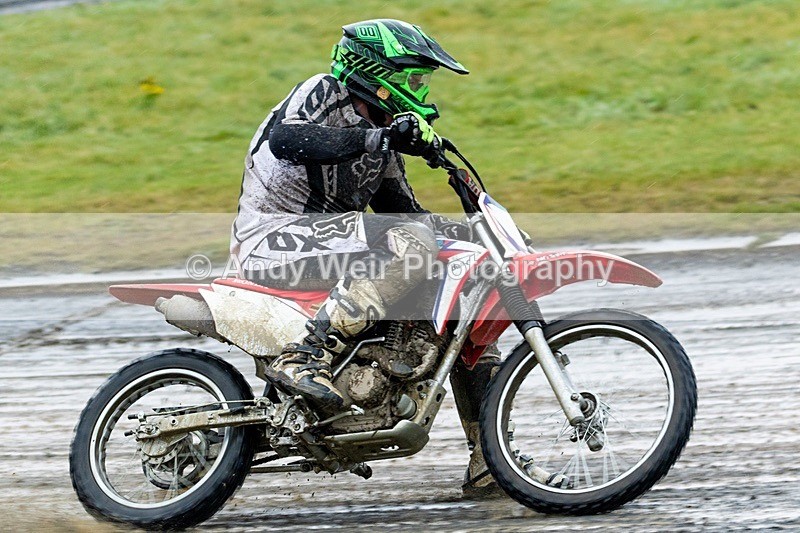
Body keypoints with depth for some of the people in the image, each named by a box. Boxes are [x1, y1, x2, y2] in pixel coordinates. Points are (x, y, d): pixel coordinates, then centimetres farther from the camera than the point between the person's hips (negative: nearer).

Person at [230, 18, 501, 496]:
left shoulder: (381, 134, 21)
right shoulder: (322, 93, -5)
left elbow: (401, 209, 22)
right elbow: (287, 139, -27)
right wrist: (378, 139, -34)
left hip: (329, 248, 10)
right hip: (277, 234, -10)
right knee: (411, 242, -31)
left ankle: (489, 456, 7)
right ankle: (305, 357, -35)